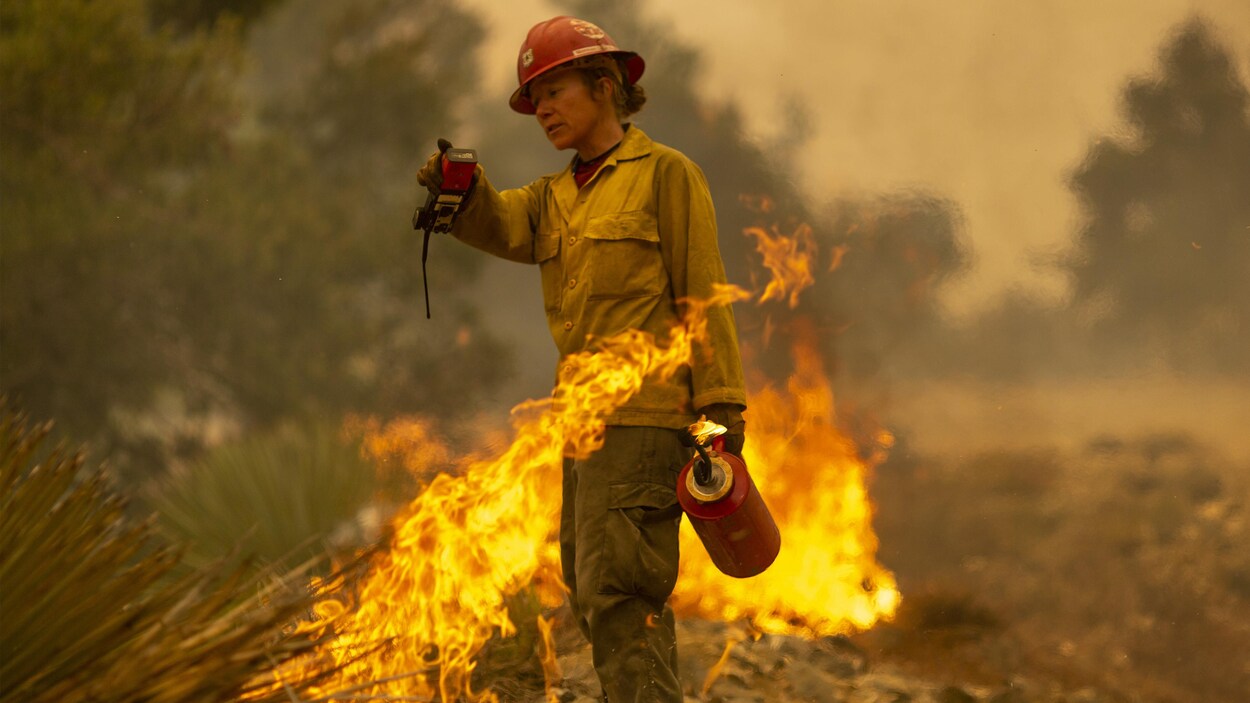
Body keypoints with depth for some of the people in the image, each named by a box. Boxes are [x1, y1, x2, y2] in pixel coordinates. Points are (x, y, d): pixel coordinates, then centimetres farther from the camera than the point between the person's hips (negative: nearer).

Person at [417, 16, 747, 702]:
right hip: (585, 420, 8)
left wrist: (722, 409, -12)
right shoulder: (555, 196, 19)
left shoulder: (664, 174, 0)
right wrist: (460, 192, -26)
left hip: (644, 414, -8)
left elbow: (703, 295, -5)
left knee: (617, 593, -16)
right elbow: (499, 225, -3)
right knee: (592, 596, 10)